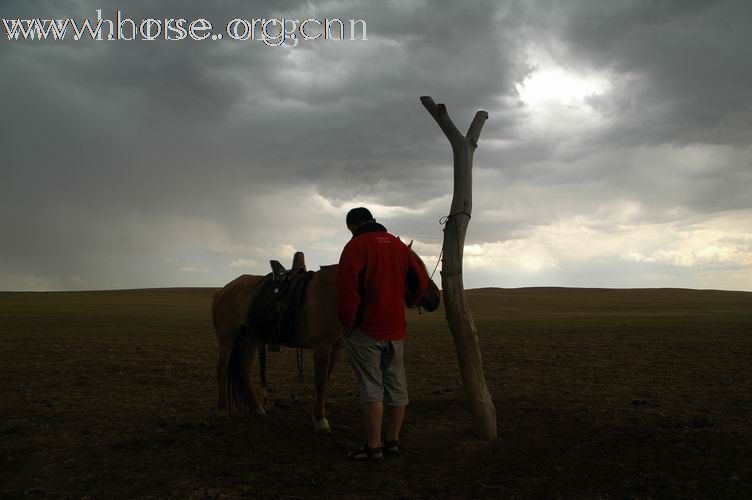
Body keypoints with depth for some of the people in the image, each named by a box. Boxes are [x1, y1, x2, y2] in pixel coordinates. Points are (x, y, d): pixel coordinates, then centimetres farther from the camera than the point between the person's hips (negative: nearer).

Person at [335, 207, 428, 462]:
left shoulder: (356, 245, -8)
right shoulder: (400, 245, 12)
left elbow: (347, 287, -19)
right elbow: (422, 281, 16)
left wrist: (347, 322, -10)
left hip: (366, 330, -6)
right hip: (396, 329, 6)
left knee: (371, 388, -2)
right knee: (396, 386, 11)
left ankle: (373, 446, 2)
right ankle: (393, 441, 19)